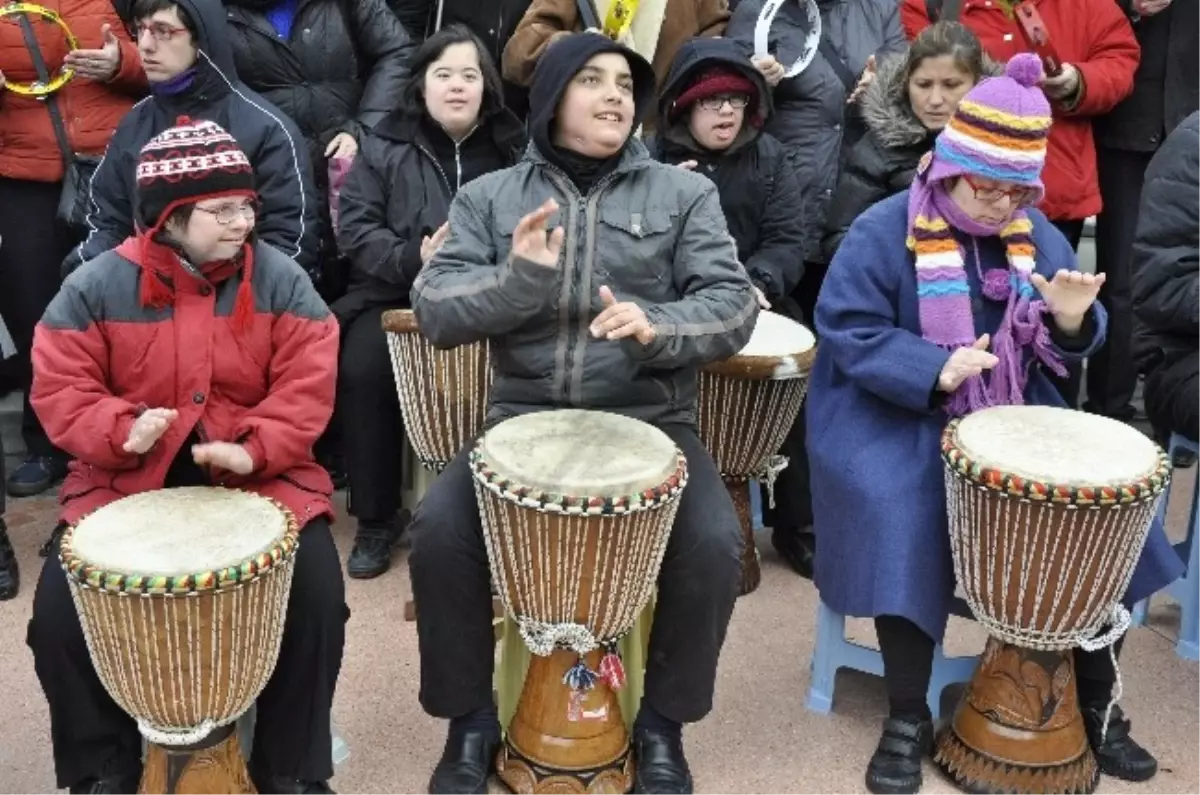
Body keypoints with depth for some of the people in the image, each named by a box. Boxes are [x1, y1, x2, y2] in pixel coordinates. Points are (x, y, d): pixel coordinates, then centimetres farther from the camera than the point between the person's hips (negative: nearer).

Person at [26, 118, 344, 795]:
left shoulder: (281, 278, -3)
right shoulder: (97, 287, -4)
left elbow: (306, 387, -6)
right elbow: (60, 388, -2)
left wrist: (255, 449, -22)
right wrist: (121, 431, -22)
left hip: (258, 475, 0)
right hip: (126, 479, 1)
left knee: (318, 592, -21)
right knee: (58, 611, -15)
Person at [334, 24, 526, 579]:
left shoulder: (516, 148, 9)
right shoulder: (385, 146, 7)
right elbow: (356, 230, 0)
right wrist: (414, 260, -19)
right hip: (397, 295, 0)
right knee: (363, 369, -26)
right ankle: (376, 518, -7)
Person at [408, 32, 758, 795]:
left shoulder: (684, 193, 6)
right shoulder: (489, 196, 8)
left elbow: (734, 305, -3)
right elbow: (434, 309, -1)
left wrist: (657, 329, -23)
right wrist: (516, 278, -20)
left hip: (650, 422, 0)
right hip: (524, 418, 1)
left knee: (714, 545, -24)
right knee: (438, 530, -22)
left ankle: (662, 721, 5)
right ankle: (472, 718, 4)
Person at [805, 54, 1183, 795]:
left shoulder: (1036, 235, 5)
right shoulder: (881, 232, -11)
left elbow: (1063, 349, 9)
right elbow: (848, 333, -17)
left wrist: (1071, 321, -15)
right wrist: (934, 370, -29)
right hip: (896, 416, -5)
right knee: (903, 516, -31)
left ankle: (1096, 702, 10)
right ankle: (908, 718, -12)